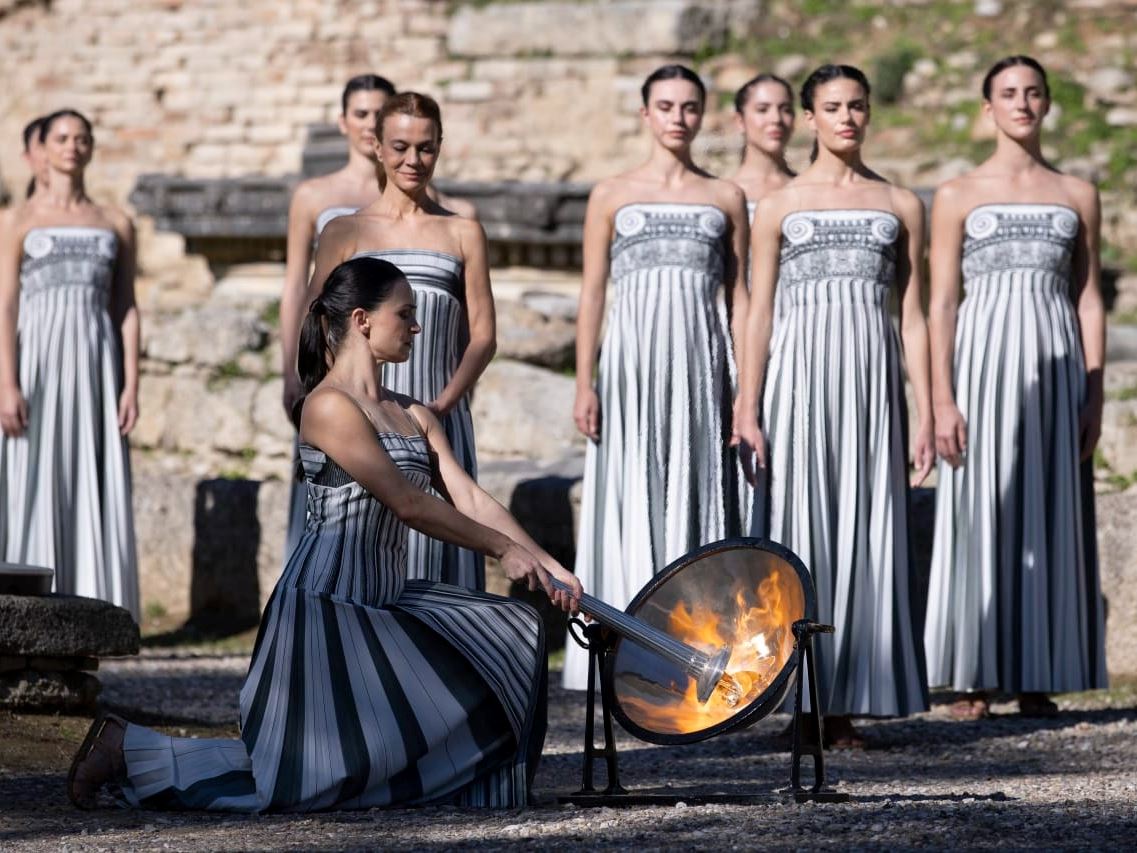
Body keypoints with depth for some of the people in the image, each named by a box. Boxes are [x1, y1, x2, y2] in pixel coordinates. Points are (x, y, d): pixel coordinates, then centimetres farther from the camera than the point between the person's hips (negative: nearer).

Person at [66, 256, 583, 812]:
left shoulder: (413, 416, 12)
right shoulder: (330, 406, -15)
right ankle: (127, 749, 6)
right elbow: (408, 506, -18)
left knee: (513, 637, 4)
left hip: (385, 604, 9)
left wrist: (546, 565, -7)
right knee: (301, 778, -8)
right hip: (328, 604, -9)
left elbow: (470, 500, 5)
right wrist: (504, 549, -13)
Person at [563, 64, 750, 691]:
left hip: (698, 358, 1)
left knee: (693, 493, -1)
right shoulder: (612, 196, 8)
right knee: (630, 498, -3)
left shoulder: (725, 198, 11)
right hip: (631, 357, -1)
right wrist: (584, 383, -2)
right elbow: (592, 294, 6)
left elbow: (739, 299, 10)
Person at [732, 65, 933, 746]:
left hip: (872, 377, 1)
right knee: (803, 527, -3)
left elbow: (913, 314, 9)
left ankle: (846, 703, 2)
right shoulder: (779, 207, 7)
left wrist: (927, 413, 4)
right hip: (800, 371, -1)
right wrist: (747, 409, -2)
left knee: (864, 530, -1)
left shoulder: (901, 205, 10)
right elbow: (759, 312, 6)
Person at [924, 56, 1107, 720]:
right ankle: (974, 679, 1)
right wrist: (943, 399, -7)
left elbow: (1090, 301, 10)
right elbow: (941, 304, 1)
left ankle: (1037, 676, 7)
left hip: (1054, 366, 2)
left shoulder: (1078, 196, 11)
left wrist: (1094, 396, 3)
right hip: (983, 356, -2)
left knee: (1049, 515, 2)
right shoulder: (959, 196, 5)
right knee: (979, 515, -3)